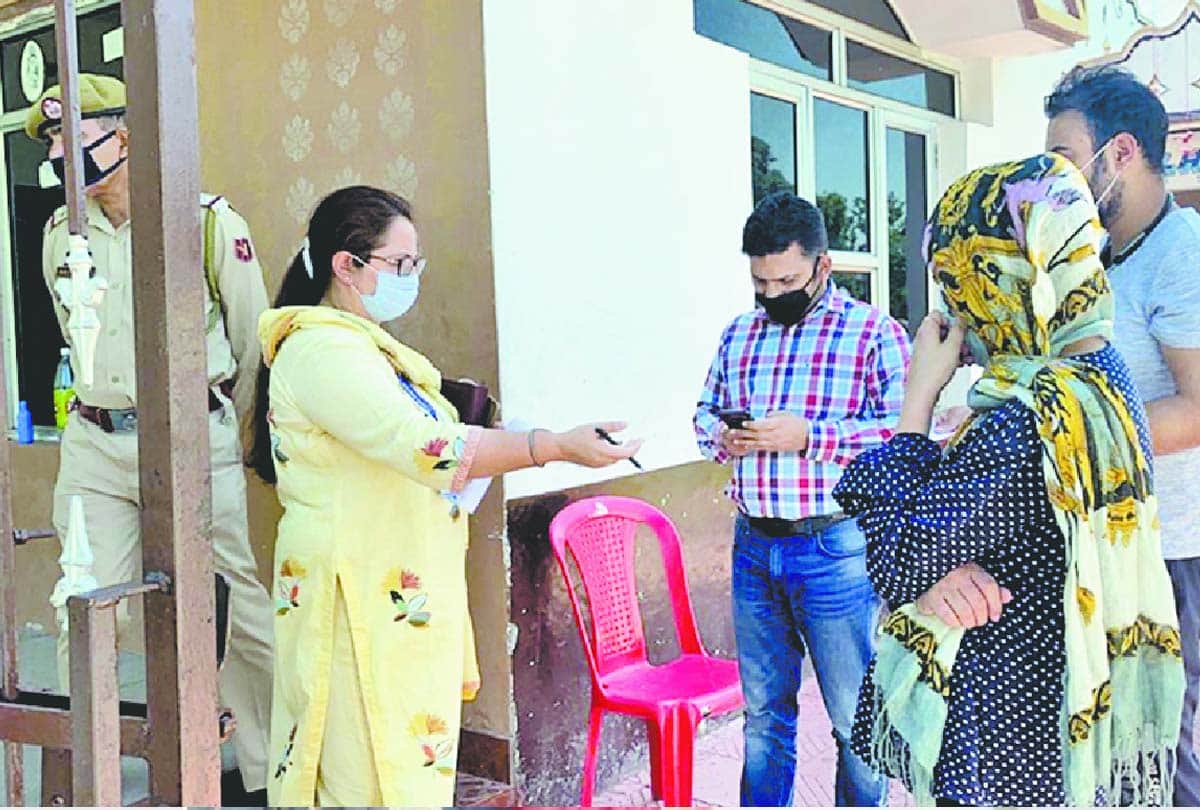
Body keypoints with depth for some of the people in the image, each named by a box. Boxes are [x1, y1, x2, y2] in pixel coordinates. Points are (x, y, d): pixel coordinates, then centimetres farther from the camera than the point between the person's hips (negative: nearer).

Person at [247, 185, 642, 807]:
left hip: (404, 588, 10)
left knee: (410, 758, 15)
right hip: (364, 595, -10)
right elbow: (427, 449, -27)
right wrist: (558, 446, -27)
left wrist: (486, 442, 12)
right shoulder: (323, 351, -17)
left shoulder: (359, 342, 16)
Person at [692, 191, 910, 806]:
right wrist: (722, 437, -3)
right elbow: (705, 412, 20)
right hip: (753, 546, 5)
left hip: (835, 548, -5)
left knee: (854, 717, 9)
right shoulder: (739, 334, 11)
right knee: (763, 711, 18)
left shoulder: (873, 333, -6)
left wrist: (809, 436, -21)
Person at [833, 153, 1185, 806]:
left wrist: (919, 396, -16)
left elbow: (899, 557, -20)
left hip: (1008, 731, -9)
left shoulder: (1025, 427, -30)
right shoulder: (1100, 372, 1)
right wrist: (943, 565, -18)